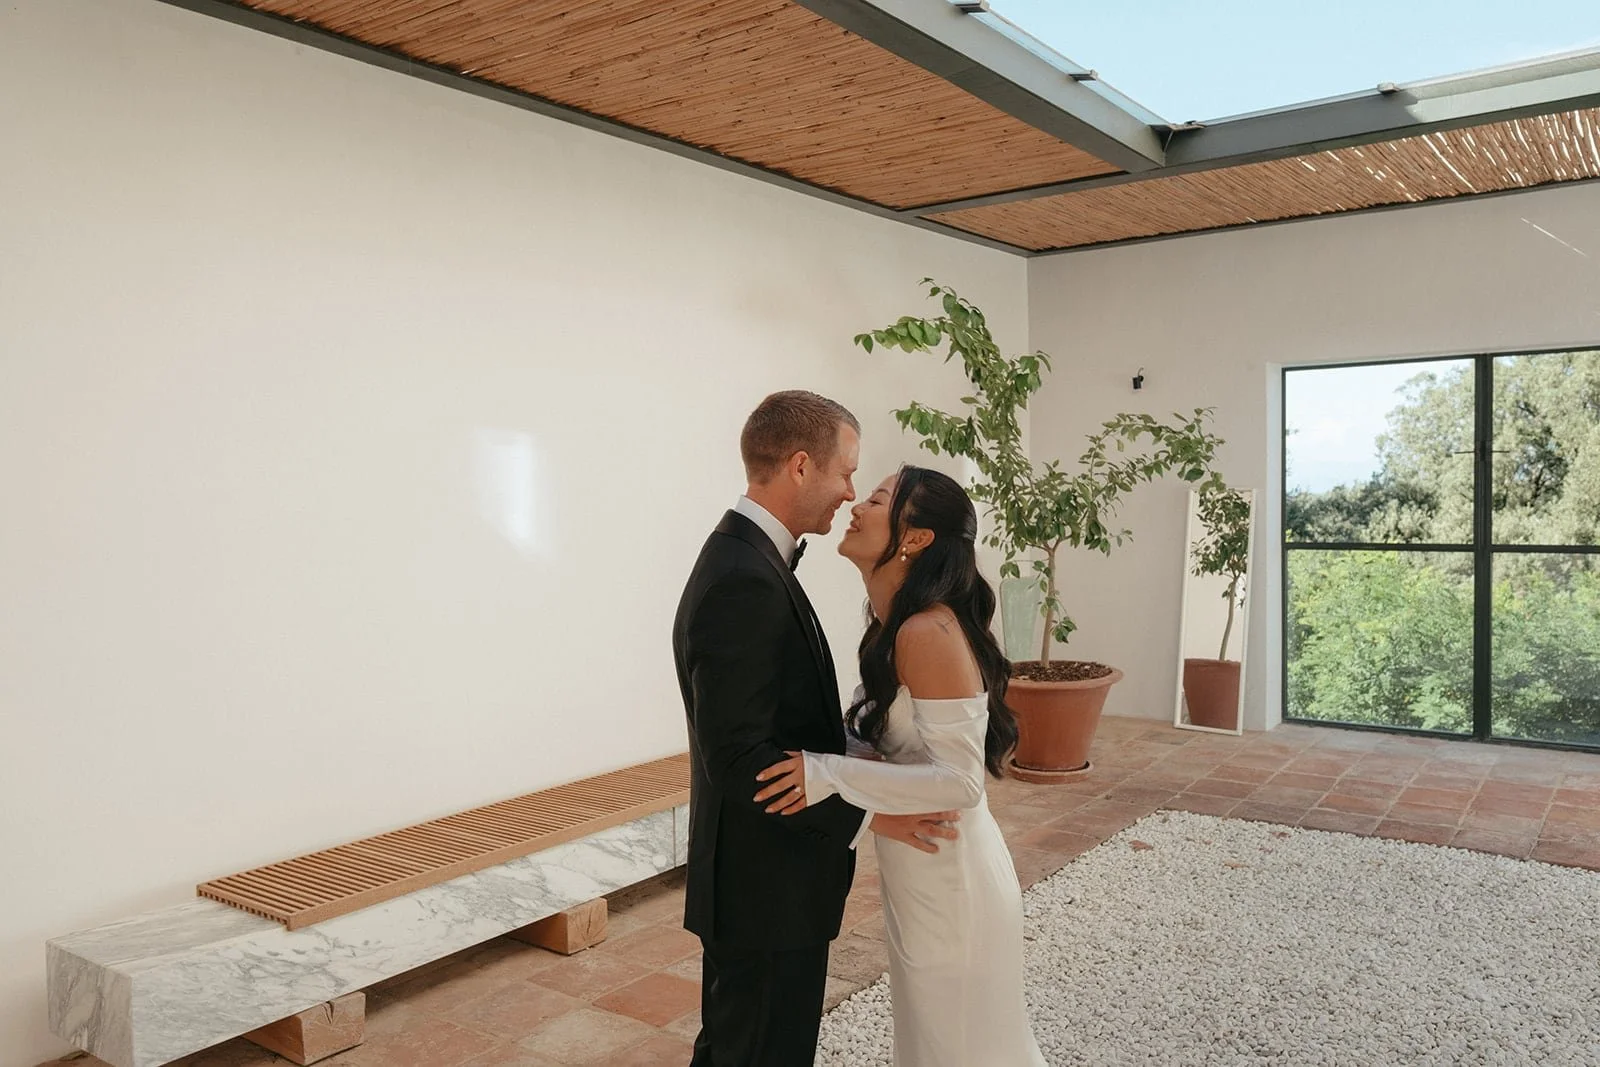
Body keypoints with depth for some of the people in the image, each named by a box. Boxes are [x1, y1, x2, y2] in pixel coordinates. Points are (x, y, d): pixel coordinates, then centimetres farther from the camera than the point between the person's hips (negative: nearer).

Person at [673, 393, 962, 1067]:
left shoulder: (744, 559, 7)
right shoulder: (746, 583, -25)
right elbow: (737, 756, -27)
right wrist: (865, 814, -22)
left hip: (754, 883, 10)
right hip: (769, 891, -10)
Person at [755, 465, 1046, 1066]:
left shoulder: (929, 631, -24)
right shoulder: (896, 627, 4)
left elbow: (960, 781, -27)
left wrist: (830, 775, -28)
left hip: (948, 879, -9)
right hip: (923, 873, 9)